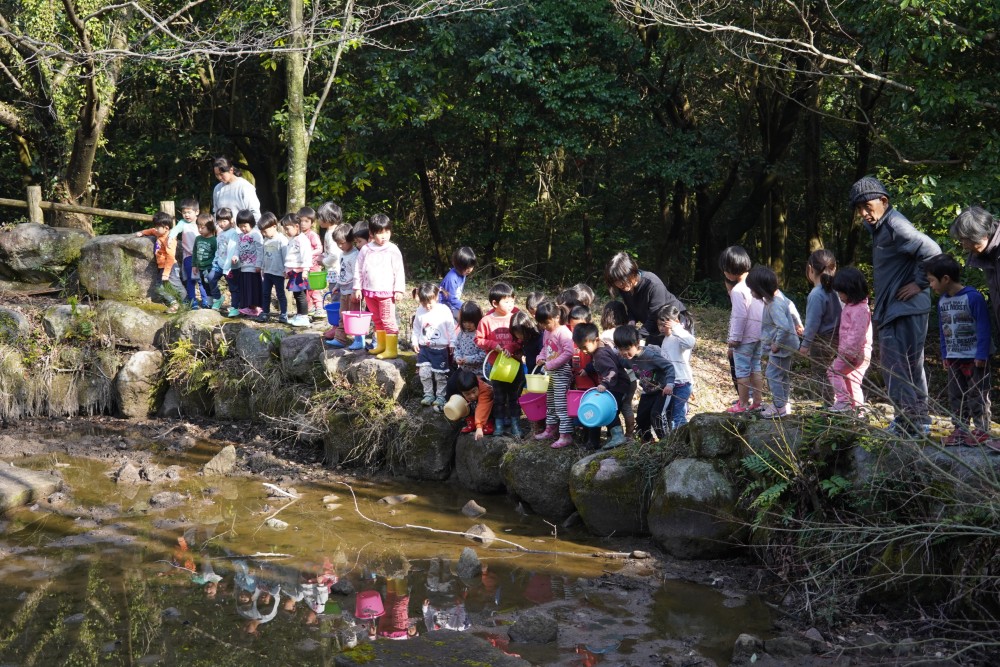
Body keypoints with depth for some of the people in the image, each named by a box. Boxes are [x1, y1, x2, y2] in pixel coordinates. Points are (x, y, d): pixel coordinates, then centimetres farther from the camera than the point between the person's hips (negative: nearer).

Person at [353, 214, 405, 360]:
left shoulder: (392, 250, -7)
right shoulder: (366, 250, 3)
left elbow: (399, 271, -6)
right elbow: (359, 270, 8)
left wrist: (399, 290, -10)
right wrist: (358, 288, 5)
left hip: (386, 292, -5)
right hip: (369, 291, 5)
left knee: (388, 320, -6)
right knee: (377, 320, 16)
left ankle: (392, 350, -3)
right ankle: (381, 345, 29)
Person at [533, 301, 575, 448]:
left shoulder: (563, 332, -19)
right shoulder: (546, 332, 9)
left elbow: (568, 353, -26)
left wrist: (551, 364, -24)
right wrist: (540, 358, 1)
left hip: (562, 372, -10)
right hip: (549, 372, 10)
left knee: (562, 405, -9)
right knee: (550, 403, 20)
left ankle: (566, 435, -6)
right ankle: (551, 429, 34)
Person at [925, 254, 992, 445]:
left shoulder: (973, 297, -17)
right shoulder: (942, 301, 6)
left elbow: (983, 328, -15)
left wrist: (982, 355, -15)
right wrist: (944, 355, 11)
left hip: (975, 358, -7)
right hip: (954, 359, 7)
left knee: (977, 395, 0)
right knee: (956, 396, 9)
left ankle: (982, 429, 8)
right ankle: (959, 429, 15)